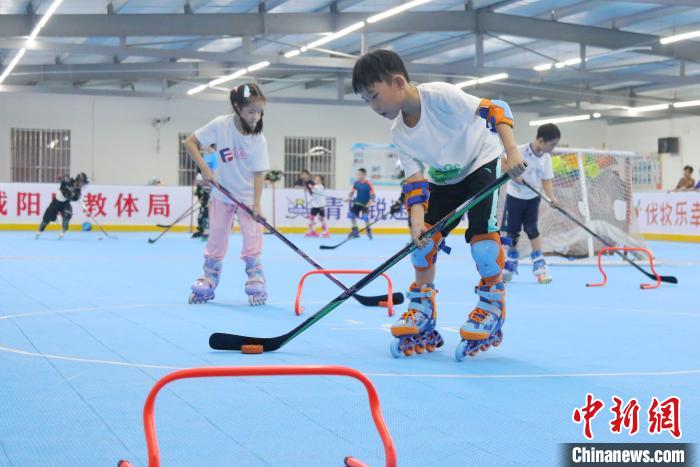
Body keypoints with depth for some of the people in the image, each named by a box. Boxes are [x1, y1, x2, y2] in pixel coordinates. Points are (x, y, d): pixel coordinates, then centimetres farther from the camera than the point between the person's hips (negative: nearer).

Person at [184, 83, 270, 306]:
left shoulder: (259, 139, -17)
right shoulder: (220, 125, -18)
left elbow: (259, 172, -16)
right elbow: (190, 142, -10)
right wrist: (204, 168, -19)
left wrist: (257, 203, -24)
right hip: (222, 193, 1)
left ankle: (255, 283, 3)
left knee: (253, 239, -7)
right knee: (216, 239, 7)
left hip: (248, 196, -1)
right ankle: (208, 283, 17)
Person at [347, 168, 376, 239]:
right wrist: (349, 197, -13)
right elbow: (352, 191, 6)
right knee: (352, 214, 0)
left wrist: (370, 203, -29)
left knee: (365, 216, -20)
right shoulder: (356, 182, -3)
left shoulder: (369, 184, -17)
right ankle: (355, 231, 16)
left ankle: (368, 231, 3)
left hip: (365, 203, -5)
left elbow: (372, 195, -16)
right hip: (357, 202, 5)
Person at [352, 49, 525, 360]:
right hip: (443, 179, 6)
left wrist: (512, 151, -43)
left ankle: (492, 308, -7)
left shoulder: (440, 95, -30)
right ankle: (422, 315, 4)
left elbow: (494, 110, -32)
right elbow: (415, 180, -14)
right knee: (423, 237, -6)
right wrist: (417, 219, -29)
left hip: (481, 163, -6)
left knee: (480, 228, -23)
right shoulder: (399, 134, -11)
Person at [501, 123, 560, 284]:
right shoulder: (520, 151, -19)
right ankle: (511, 265, 21)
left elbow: (546, 180, -2)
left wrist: (552, 197, -18)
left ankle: (539, 266, -2)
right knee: (512, 232, 4)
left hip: (532, 198, 2)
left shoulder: (546, 158, -4)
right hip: (515, 196, -2)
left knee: (532, 229, -8)